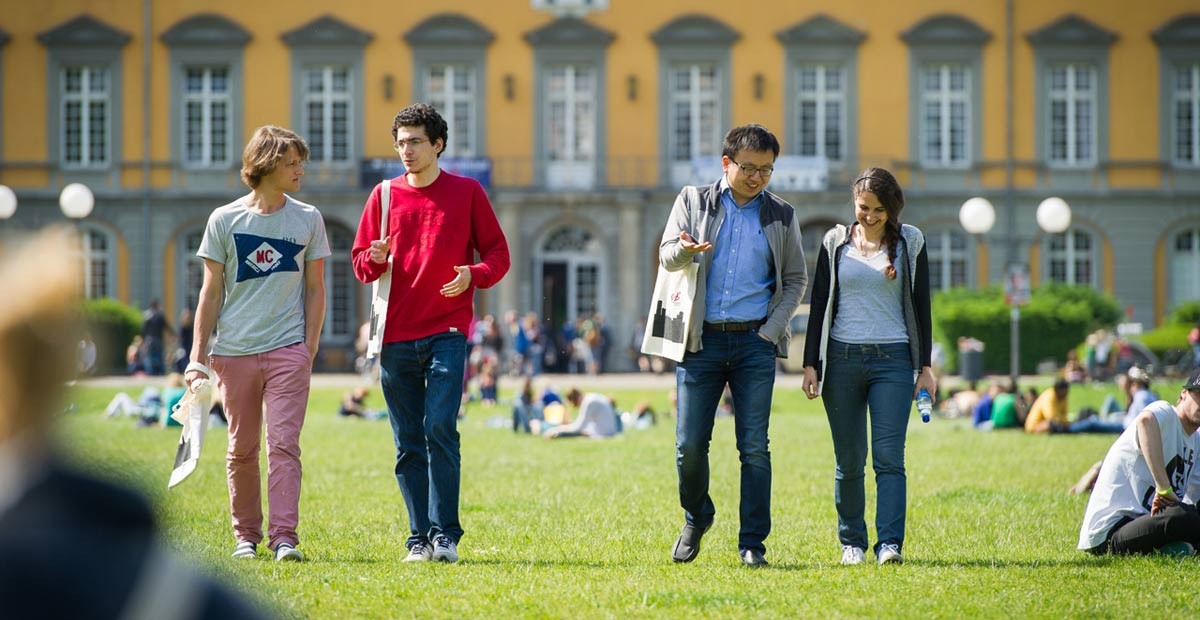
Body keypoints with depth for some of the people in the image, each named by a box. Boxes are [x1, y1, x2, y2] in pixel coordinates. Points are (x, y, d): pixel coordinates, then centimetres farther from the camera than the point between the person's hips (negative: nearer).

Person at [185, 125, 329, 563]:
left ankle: (284, 537, -12)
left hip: (288, 349, 0)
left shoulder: (308, 219, 7)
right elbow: (211, 292, 6)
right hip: (234, 349, 0)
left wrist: (309, 349, 1)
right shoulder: (225, 220, 4)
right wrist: (197, 357, 2)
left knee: (283, 443, -10)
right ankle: (246, 535, 17)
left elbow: (314, 290, 10)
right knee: (242, 448, 6)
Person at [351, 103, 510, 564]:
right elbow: (360, 262, 14)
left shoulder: (466, 193, 6)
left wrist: (473, 275, -14)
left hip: (446, 332, -3)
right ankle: (419, 538, 8)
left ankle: (445, 535, -11)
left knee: (440, 429, -14)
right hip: (396, 336, 3)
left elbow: (497, 253, 7)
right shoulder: (385, 195, 11)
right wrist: (375, 259, -9)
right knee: (408, 442, 3)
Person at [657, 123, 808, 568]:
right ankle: (696, 518, 25)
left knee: (754, 447, -3)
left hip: (754, 343, 0)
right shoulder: (694, 201, 7)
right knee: (689, 444, -1)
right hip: (701, 342, 0)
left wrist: (772, 329, -1)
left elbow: (796, 279, 13)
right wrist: (684, 250, -25)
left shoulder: (781, 216, 9)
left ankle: (752, 543, 3)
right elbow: (666, 256, -1)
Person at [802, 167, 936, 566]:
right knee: (849, 461, 4)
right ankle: (851, 542, 14)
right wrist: (810, 364, 3)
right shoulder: (836, 242, 8)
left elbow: (921, 307, 8)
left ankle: (890, 543, -16)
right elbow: (819, 305, 9)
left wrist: (926, 367, 4)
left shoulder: (909, 242, 6)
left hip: (892, 359, -1)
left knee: (889, 457, -11)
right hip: (842, 359, 1)